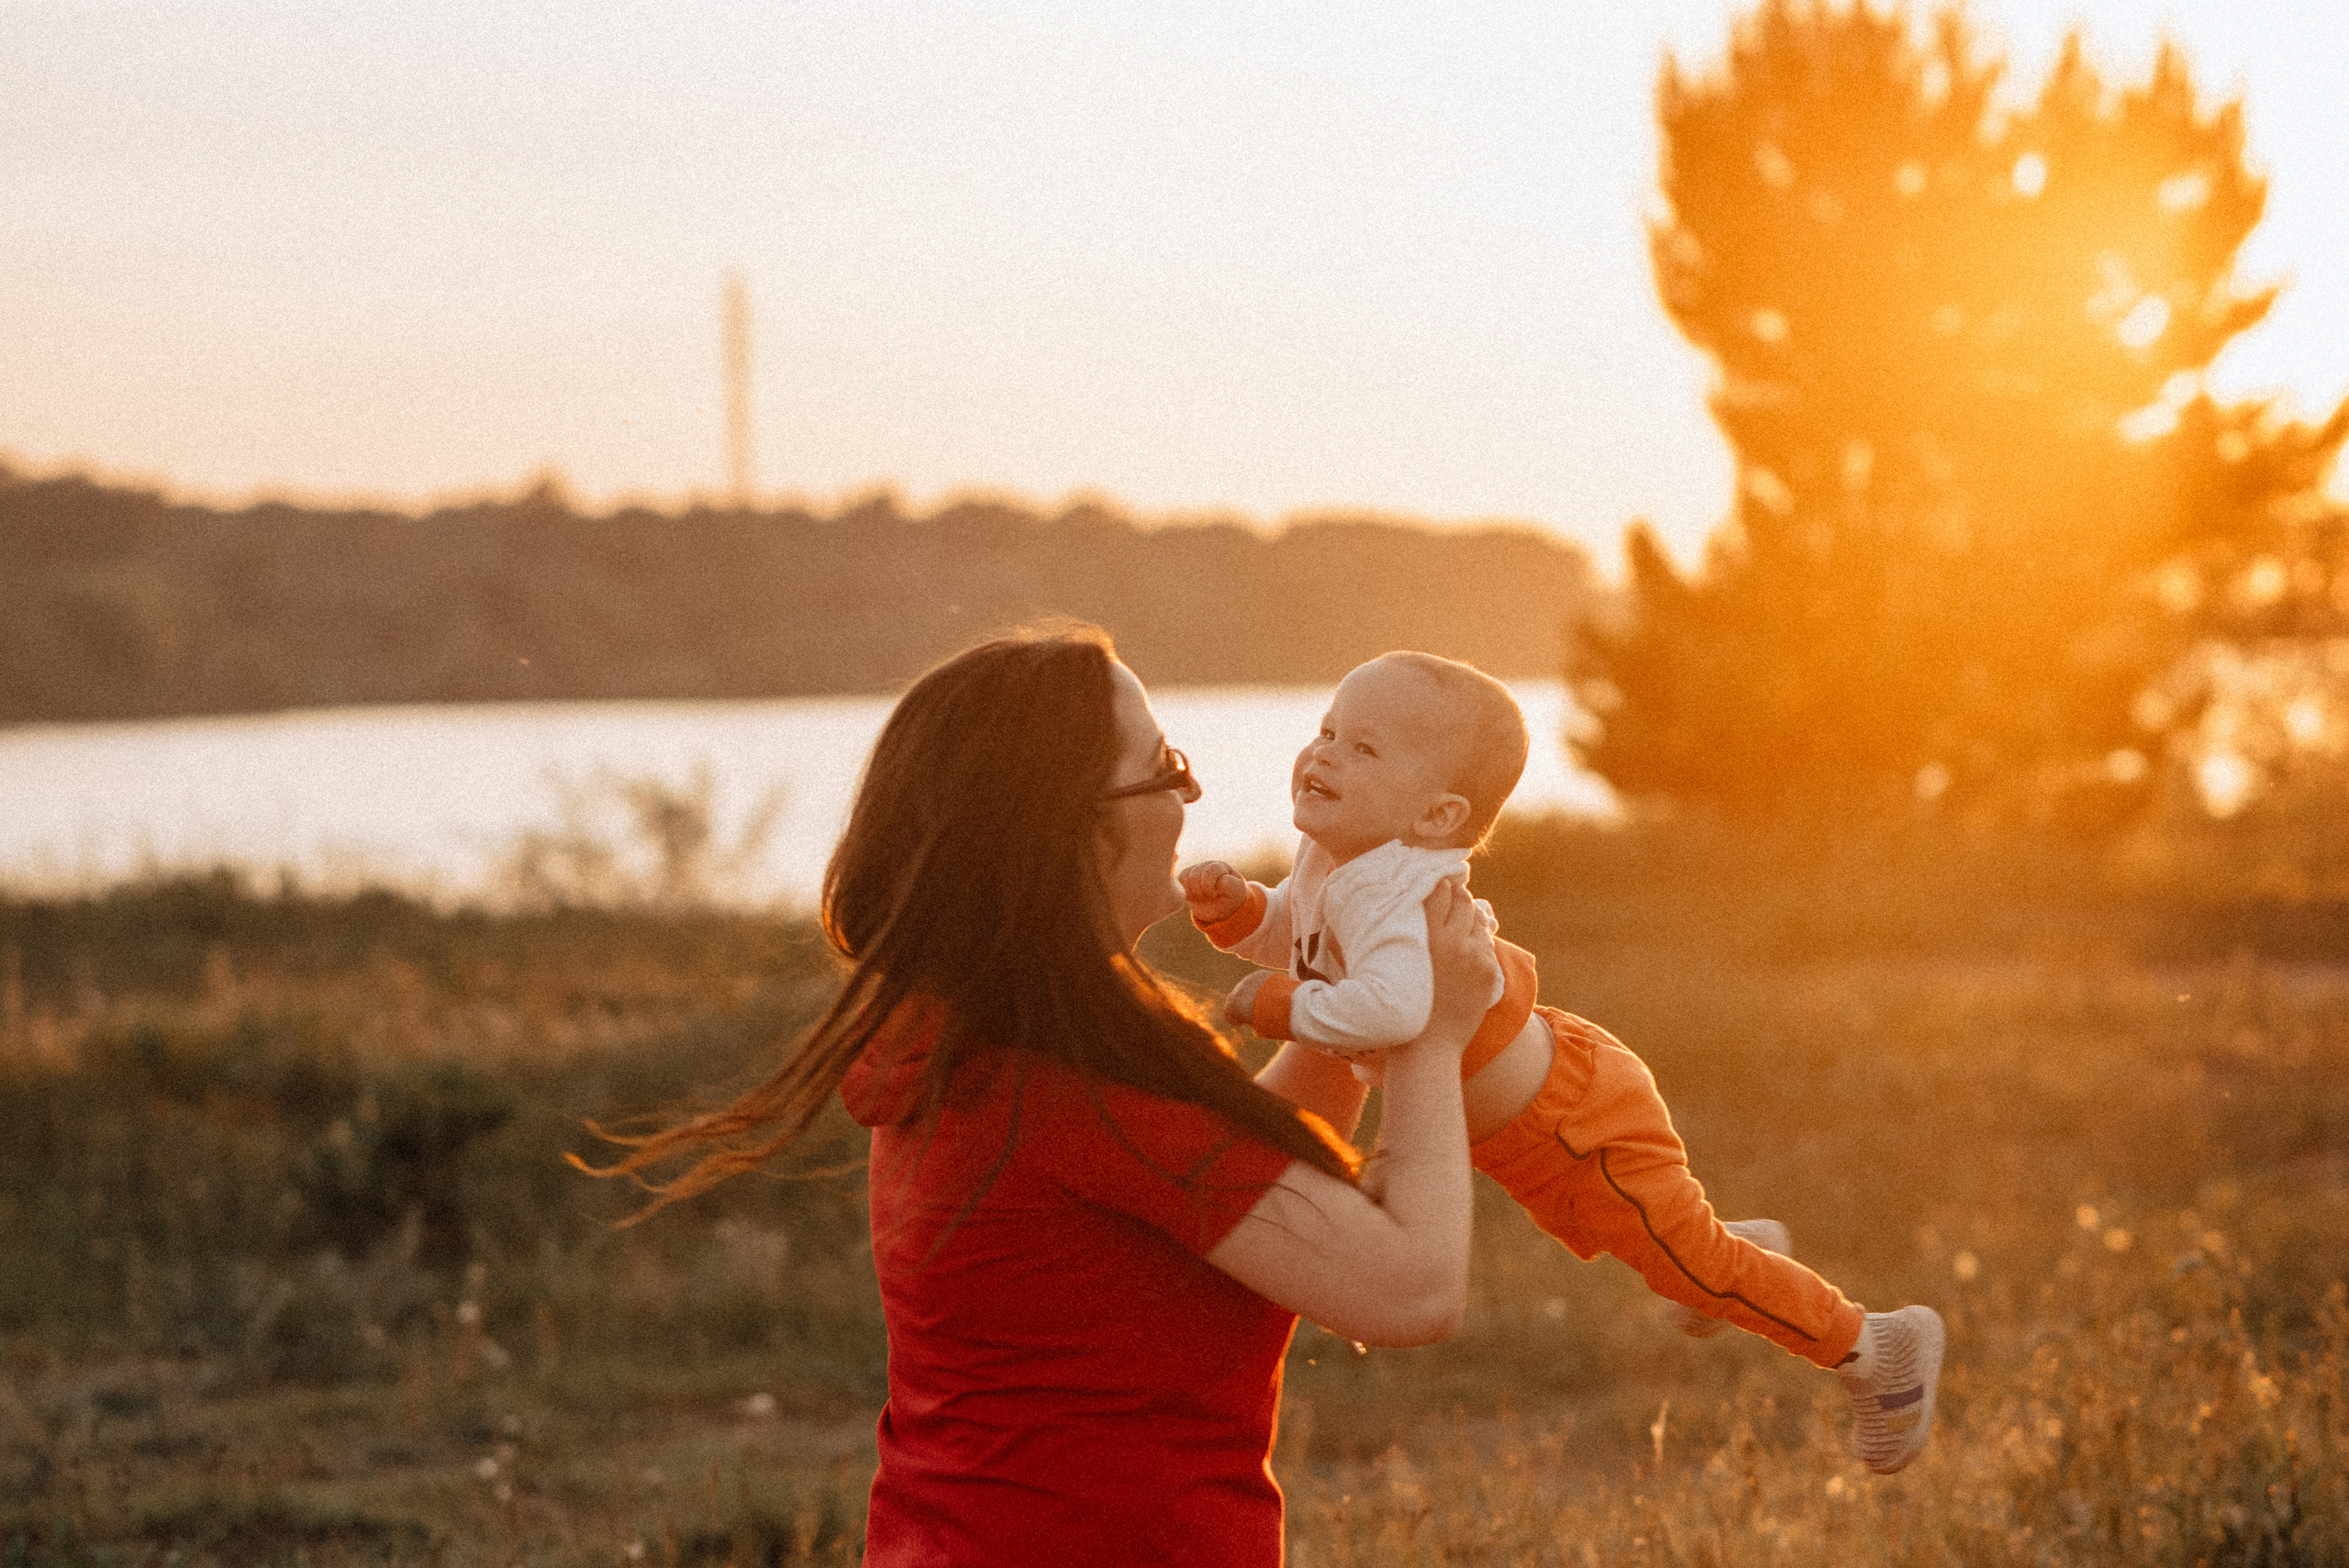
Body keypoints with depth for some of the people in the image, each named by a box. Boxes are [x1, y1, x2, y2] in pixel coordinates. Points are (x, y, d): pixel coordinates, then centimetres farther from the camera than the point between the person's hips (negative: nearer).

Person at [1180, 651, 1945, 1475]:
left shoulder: (1397, 890, -40)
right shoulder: (1328, 861, -10)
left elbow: (1394, 1008, -59)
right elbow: (1287, 935, 10)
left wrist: (1280, 1005, -44)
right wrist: (1232, 907, -11)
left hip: (1580, 1120, -10)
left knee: (1685, 1258, 5)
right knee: (1585, 1225, 34)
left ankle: (1876, 1349, 25)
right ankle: (1743, 1248, 60)